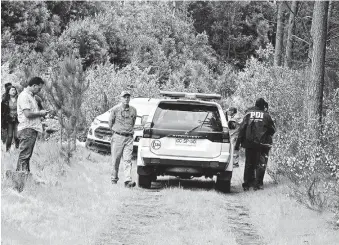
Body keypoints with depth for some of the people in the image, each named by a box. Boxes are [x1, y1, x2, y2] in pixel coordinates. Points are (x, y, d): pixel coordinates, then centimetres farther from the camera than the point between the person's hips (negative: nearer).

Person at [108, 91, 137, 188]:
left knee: (128, 160, -8)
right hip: (118, 137, -2)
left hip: (129, 137, 2)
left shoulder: (133, 110, 7)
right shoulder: (115, 109, -2)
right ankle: (114, 179, 17)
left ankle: (128, 180, -16)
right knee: (116, 159, 4)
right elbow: (110, 122, 8)